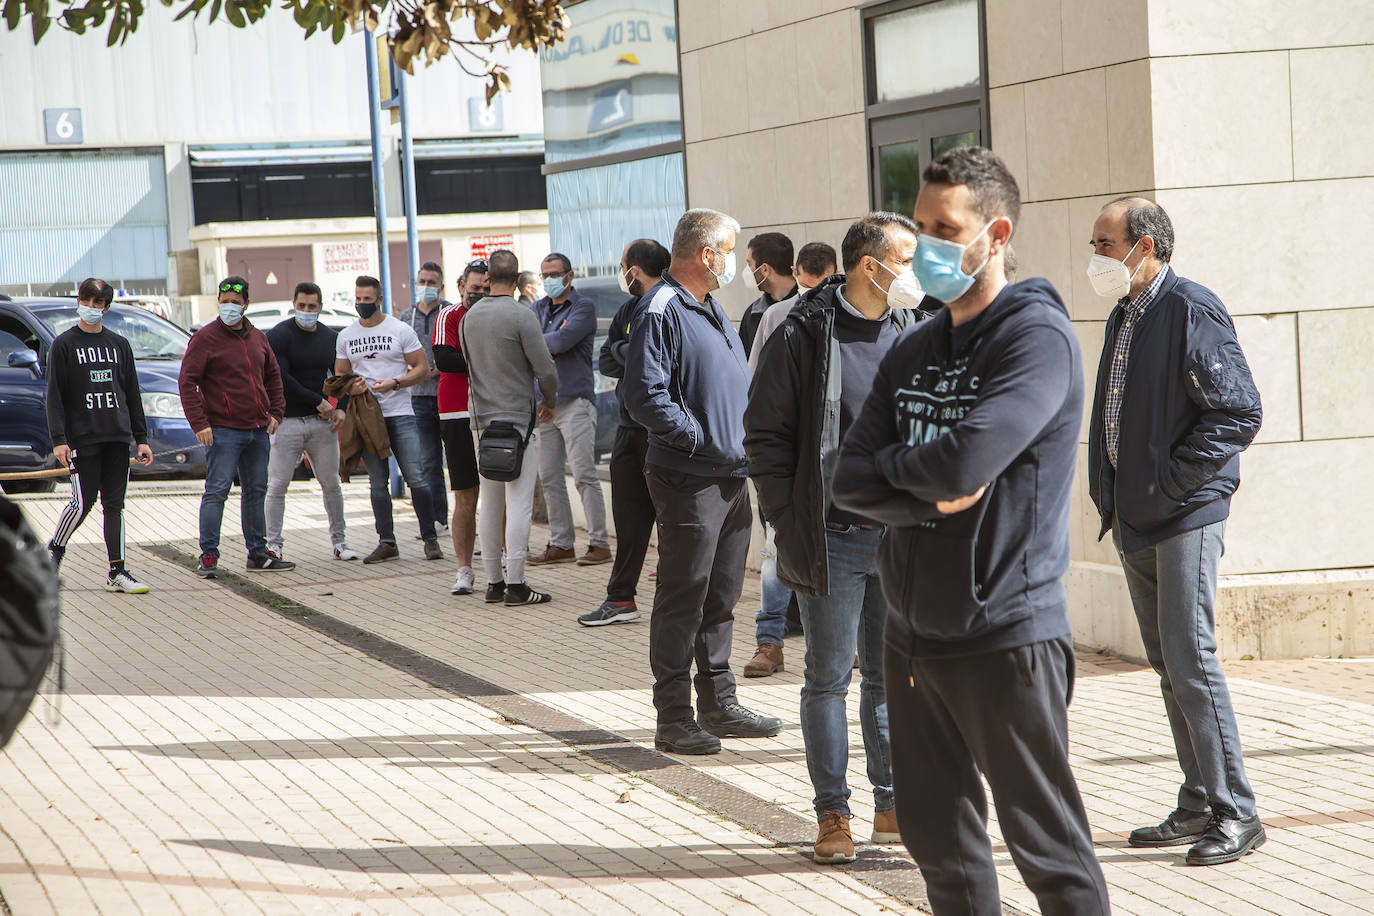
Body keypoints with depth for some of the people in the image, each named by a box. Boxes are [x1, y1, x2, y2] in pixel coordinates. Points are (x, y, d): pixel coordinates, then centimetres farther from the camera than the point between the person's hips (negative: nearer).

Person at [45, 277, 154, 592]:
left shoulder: (119, 345, 14)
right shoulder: (64, 345, 2)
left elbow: (132, 394, 17)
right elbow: (55, 395, -3)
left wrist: (141, 438, 11)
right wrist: (59, 439, -12)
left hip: (118, 437, 4)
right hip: (82, 437, -4)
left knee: (114, 505, 3)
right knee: (83, 503, -8)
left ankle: (117, 572, 4)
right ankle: (54, 550, 17)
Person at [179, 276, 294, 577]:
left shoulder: (258, 338, 13)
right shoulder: (205, 338, -6)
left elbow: (273, 377, 24)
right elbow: (187, 382, -10)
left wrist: (275, 412, 11)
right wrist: (199, 423, -16)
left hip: (258, 430, 6)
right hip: (222, 430, -6)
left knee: (256, 491, 11)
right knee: (216, 491, -9)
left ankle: (258, 554, 18)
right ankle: (208, 555, -6)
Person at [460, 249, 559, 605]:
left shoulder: (469, 317, 7)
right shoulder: (521, 315, -13)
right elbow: (545, 370, -12)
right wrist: (549, 400, 7)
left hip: (483, 418, 6)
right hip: (518, 418, -6)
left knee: (490, 504, 10)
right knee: (518, 502, -5)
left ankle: (494, 582, 14)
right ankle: (515, 584, -8)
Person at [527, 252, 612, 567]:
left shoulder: (583, 307, -1)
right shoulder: (538, 309, 18)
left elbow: (563, 340, -15)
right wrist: (550, 347, -11)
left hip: (575, 400, -6)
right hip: (543, 404, 6)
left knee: (584, 475, -8)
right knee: (550, 477, 6)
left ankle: (599, 544, -6)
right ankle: (561, 544, 13)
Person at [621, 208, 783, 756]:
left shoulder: (711, 309, 18)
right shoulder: (662, 310, -12)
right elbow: (645, 396, -20)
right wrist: (700, 439, -19)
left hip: (731, 477, 9)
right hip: (688, 479, -9)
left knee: (721, 596, 14)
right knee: (683, 599, -5)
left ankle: (719, 704, 23)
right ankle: (673, 717, 0)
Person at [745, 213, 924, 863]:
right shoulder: (804, 334, -6)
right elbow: (765, 433, -3)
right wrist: (789, 520, -7)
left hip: (901, 537, 4)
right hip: (833, 539, -4)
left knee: (892, 676, 10)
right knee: (829, 679, 4)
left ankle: (893, 805, 20)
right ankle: (833, 814, 12)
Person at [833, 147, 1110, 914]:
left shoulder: (1038, 337, -10)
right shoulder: (914, 353, 13)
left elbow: (965, 459, -23)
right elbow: (852, 480, 4)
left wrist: (893, 463, -4)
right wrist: (933, 499, -14)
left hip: (1006, 635, -7)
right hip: (913, 635, 7)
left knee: (1048, 849, -1)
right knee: (939, 842, 14)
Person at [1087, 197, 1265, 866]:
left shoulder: (1192, 310, -12)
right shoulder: (1124, 315, 16)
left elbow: (1238, 413, -17)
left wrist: (1169, 483, -16)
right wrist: (1112, 491, 11)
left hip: (1185, 514, -9)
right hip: (1134, 520, 9)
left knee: (1191, 661, -11)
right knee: (1166, 664, 10)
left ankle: (1235, 813, -4)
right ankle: (1199, 805, 17)